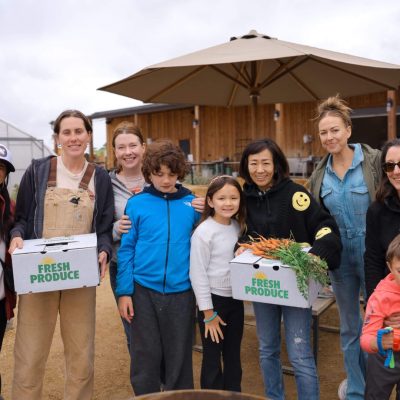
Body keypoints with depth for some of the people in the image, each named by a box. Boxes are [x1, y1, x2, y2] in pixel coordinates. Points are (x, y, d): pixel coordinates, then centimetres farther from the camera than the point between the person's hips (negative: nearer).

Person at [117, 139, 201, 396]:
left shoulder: (192, 204, 1)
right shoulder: (137, 204, -3)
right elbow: (126, 249, 0)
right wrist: (124, 292, -4)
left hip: (181, 291, 1)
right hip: (144, 290, -1)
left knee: (179, 356, 12)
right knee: (146, 355, 11)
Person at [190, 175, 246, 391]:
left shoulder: (239, 227, 3)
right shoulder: (204, 232, -16)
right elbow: (197, 274, -16)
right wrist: (208, 313, -14)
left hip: (235, 299, 6)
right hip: (213, 299, -6)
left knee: (233, 356, 17)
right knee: (212, 358, 7)